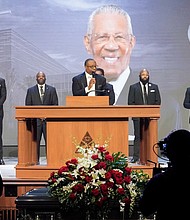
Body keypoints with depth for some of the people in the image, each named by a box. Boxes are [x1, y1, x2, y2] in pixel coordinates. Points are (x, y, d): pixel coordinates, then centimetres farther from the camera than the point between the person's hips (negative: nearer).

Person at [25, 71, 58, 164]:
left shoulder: (52, 89, 12)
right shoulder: (30, 90, 12)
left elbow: (55, 104, 7)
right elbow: (28, 106, 8)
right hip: (35, 120, 0)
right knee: (35, 141, -1)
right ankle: (35, 161, 3)